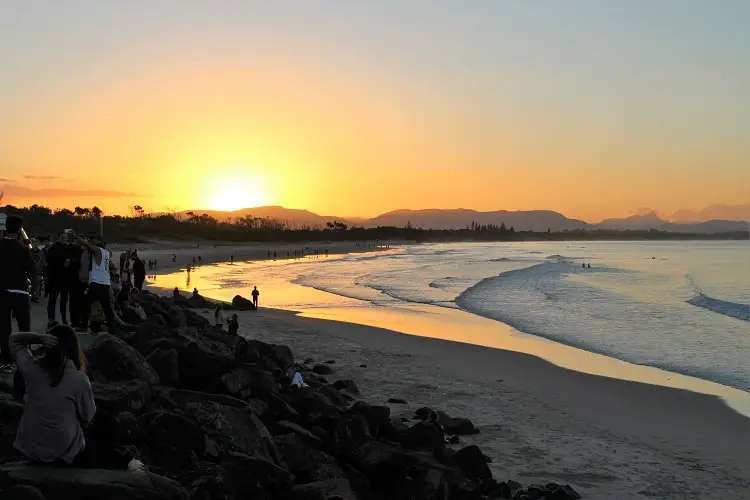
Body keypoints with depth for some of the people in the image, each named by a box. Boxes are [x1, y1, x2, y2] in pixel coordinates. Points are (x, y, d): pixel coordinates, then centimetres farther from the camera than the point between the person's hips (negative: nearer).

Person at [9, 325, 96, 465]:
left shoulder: (32, 368, -15)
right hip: (65, 453, -3)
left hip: (29, 448, 3)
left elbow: (14, 339, 4)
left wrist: (39, 338, -15)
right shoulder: (79, 379, -23)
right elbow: (88, 417, -8)